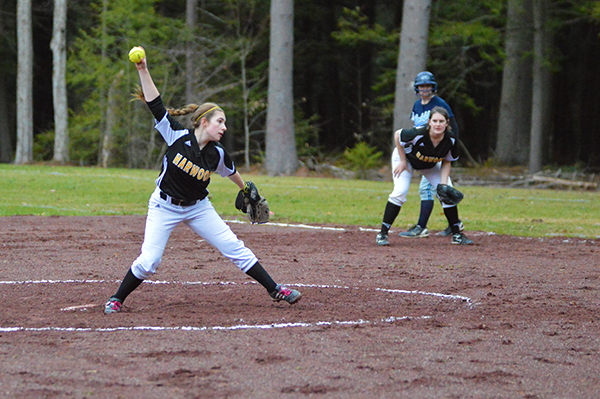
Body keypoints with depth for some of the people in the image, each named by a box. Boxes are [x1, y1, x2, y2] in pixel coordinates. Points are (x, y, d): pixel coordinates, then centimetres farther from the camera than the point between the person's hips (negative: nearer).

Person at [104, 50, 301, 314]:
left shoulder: (217, 154, -9)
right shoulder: (178, 136, -17)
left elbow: (231, 171, 14)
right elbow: (155, 105, -19)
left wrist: (245, 190, 29)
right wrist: (143, 72, -25)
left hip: (198, 208, 3)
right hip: (165, 206, -3)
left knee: (236, 249, -1)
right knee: (148, 261, -14)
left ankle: (274, 290, 9)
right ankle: (117, 299, 8)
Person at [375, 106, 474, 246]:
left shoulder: (451, 139, -28)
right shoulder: (418, 134, -40)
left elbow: (446, 162, -12)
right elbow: (397, 135, -21)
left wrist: (443, 184, -24)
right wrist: (402, 161, -18)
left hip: (430, 165, 4)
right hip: (406, 158, -4)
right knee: (400, 192, -21)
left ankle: (456, 234, 10)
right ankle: (383, 233, -13)